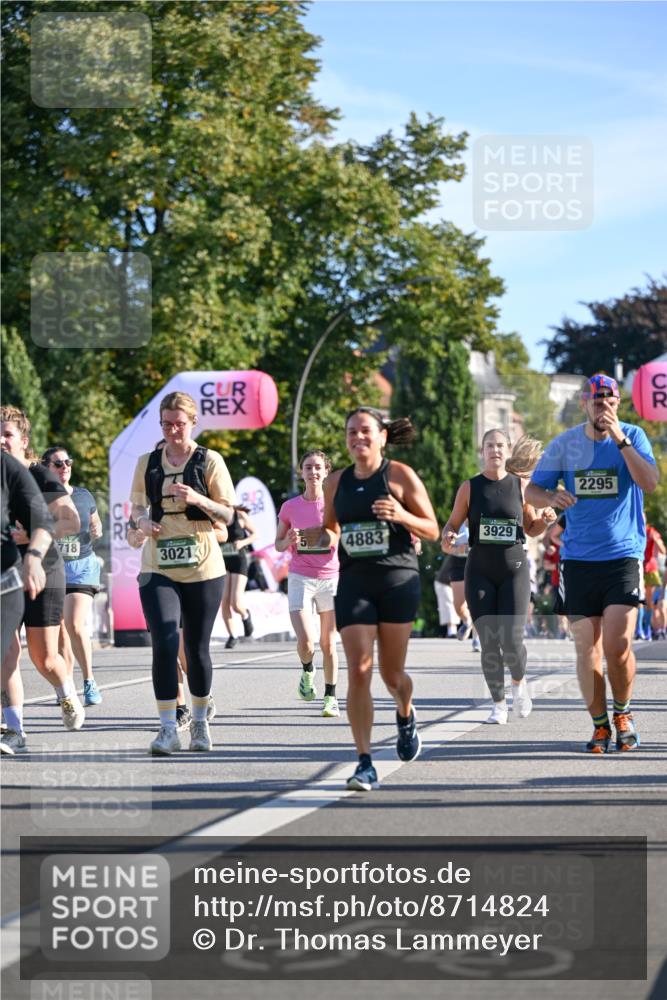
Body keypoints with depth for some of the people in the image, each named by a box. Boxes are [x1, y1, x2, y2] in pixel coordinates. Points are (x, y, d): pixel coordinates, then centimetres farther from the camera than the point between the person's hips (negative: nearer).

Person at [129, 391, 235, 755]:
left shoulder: (210, 461, 0)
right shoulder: (147, 463, 8)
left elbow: (227, 514, -1)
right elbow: (136, 507, 18)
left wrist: (198, 499, -19)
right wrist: (141, 520, -5)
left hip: (202, 568, -1)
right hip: (158, 568, 1)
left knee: (197, 648, 7)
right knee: (164, 644, -14)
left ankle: (200, 721, 26)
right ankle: (167, 729, -13)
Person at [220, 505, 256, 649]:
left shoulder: (241, 516, -7)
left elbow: (255, 534, 4)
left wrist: (243, 542, -15)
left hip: (239, 562, -2)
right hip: (222, 562, 2)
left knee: (236, 604, -12)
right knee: (224, 602, -6)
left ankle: (245, 615, 24)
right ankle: (232, 636, 10)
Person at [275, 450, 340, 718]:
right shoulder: (290, 507, 3)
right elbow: (278, 544, 12)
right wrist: (290, 541, -10)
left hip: (330, 577, 0)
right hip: (300, 578, 0)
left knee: (328, 643, 5)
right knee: (305, 642, -13)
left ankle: (331, 697, 17)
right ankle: (307, 671, 19)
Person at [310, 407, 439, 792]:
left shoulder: (400, 475, -1)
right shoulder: (337, 482, 10)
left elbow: (432, 531, 0)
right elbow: (330, 530, 22)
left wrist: (401, 515, -18)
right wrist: (323, 537, -1)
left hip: (398, 579, -2)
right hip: (354, 582, 2)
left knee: (392, 673, 7)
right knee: (359, 670, -11)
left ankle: (406, 716, 44)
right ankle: (365, 764, -9)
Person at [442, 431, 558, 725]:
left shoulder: (520, 485, 5)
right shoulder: (469, 488, 3)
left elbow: (531, 527, 14)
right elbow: (452, 524, 8)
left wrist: (545, 520, -7)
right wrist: (447, 536, -15)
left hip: (514, 568, 0)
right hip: (480, 571, 0)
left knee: (511, 640, -10)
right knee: (489, 643, -3)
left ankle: (518, 683, 22)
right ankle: (499, 704, 11)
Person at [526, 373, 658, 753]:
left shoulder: (633, 436, 0)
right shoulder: (565, 444, 5)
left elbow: (650, 483, -15)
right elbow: (532, 491, 5)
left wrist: (620, 439, -22)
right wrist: (552, 497, -18)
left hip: (623, 554, -2)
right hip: (579, 560, 2)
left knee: (618, 646, -12)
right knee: (587, 648, 2)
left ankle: (623, 713, 13)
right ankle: (600, 725, 15)